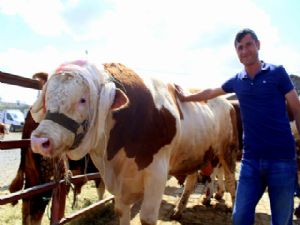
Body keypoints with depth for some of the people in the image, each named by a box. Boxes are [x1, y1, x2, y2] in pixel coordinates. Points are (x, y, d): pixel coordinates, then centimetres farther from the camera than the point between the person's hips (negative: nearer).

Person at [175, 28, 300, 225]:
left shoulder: (277, 72, -2)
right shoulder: (237, 81, 8)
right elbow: (211, 92, 26)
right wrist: (186, 97, 34)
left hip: (282, 159, -3)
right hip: (251, 159, 3)